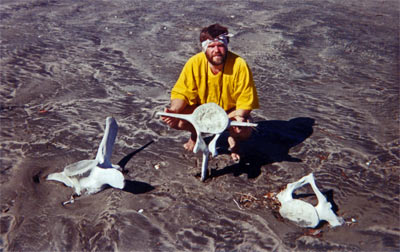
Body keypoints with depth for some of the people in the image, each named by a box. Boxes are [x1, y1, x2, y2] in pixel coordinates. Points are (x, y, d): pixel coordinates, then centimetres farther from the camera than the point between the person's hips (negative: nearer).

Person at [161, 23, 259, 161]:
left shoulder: (239, 65, -24)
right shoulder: (194, 63, -19)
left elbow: (246, 101, -19)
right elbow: (182, 93, -12)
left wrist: (239, 116, -40)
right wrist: (173, 110, -33)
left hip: (230, 112, -2)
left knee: (245, 131, -32)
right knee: (174, 120, -22)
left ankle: (233, 140, 10)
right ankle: (195, 134, 14)